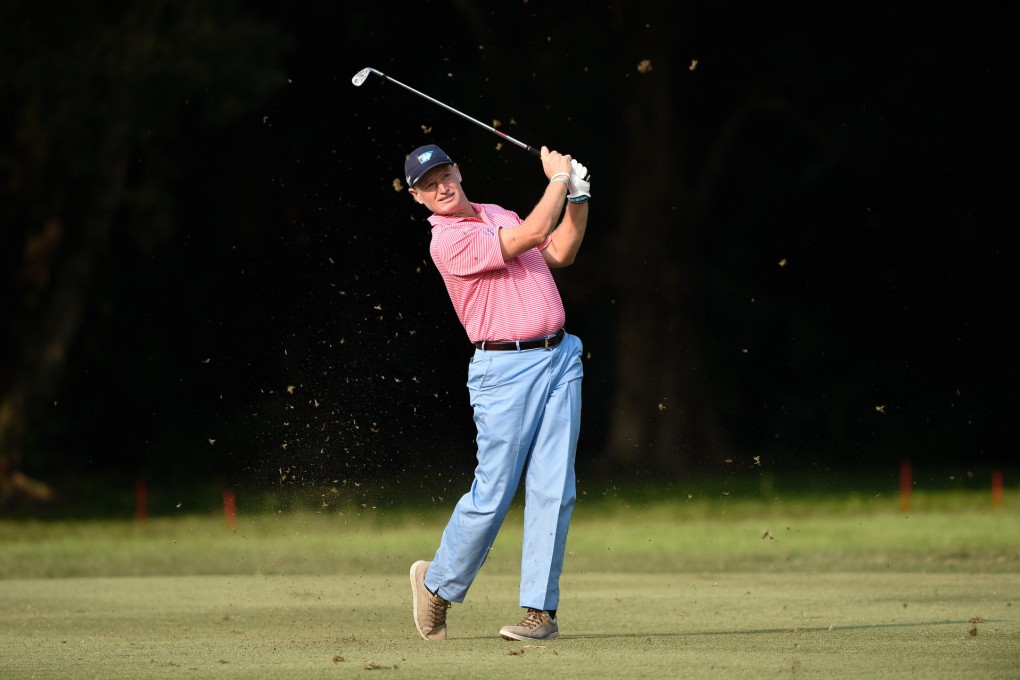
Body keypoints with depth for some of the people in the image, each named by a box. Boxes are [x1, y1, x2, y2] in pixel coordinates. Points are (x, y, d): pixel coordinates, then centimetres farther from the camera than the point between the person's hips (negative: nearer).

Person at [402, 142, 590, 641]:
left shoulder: (497, 215, 17)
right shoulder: (447, 241, -11)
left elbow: (559, 253, 19)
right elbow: (531, 235, -17)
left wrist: (578, 198, 8)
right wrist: (559, 178, -5)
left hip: (560, 357, 6)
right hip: (505, 370, -6)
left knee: (553, 490, -1)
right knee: (494, 492, -5)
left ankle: (541, 609, 0)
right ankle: (438, 583, 17)